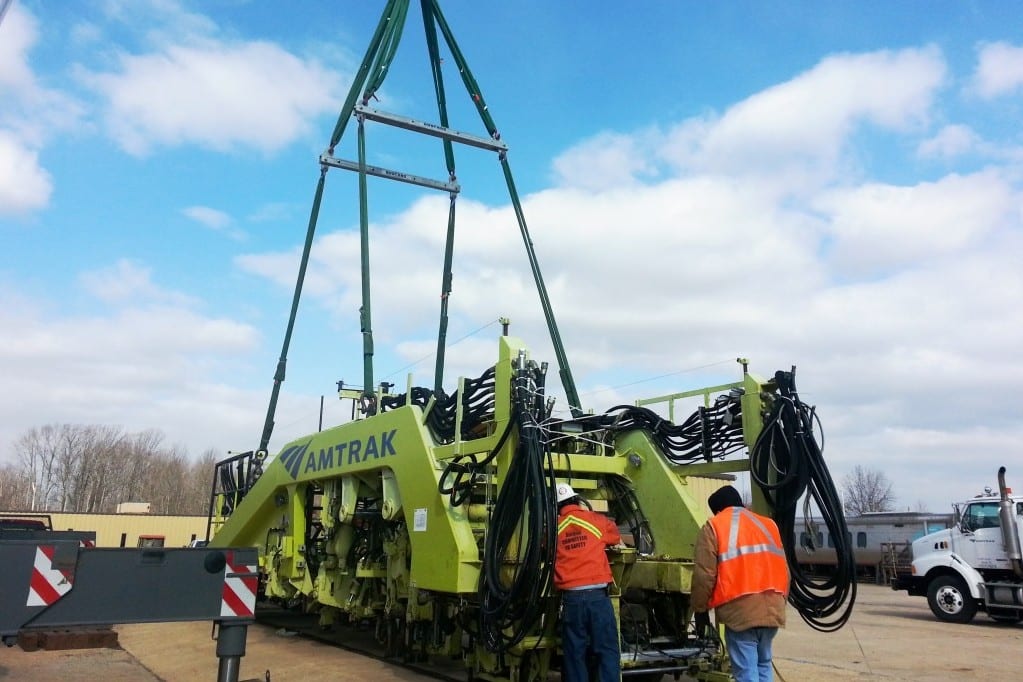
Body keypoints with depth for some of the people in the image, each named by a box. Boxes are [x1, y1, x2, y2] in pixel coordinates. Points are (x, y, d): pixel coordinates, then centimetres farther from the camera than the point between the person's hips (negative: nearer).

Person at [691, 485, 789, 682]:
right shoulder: (769, 524, 17)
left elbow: (704, 574, -5)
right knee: (763, 664, 20)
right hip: (772, 609, 6)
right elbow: (783, 569, 17)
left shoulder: (713, 527, 1)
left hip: (740, 610, -5)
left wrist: (700, 607, 6)